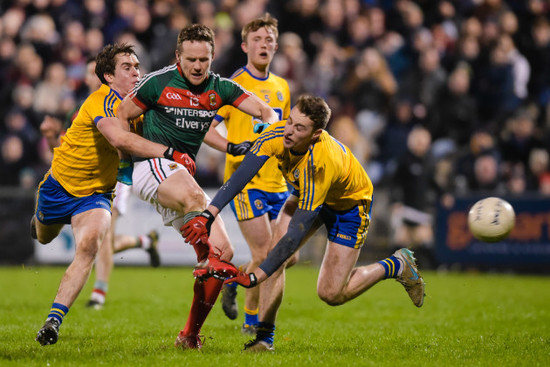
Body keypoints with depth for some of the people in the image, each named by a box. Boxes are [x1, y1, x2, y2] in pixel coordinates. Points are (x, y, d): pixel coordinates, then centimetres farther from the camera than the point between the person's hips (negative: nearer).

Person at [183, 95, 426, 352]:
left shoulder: (320, 165, -44)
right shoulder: (277, 135, -29)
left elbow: (296, 234, -43)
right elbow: (241, 175, -29)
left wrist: (255, 277, -46)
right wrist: (208, 214, -44)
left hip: (350, 203, -6)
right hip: (306, 194, 6)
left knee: (331, 294, -6)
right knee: (276, 247, -18)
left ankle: (396, 266, 17)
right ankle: (264, 336, -10)